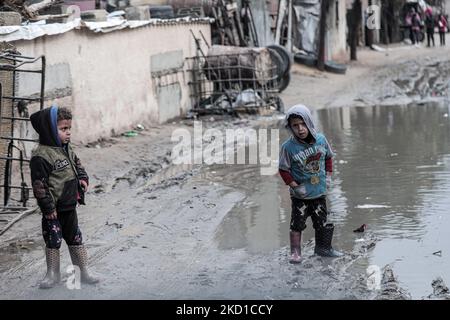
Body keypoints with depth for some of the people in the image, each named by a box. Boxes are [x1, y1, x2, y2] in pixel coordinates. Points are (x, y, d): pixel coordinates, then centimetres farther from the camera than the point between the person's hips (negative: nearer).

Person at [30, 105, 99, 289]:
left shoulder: (67, 150, 5)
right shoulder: (41, 156, -21)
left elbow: (77, 165, 23)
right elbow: (39, 184, -21)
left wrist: (83, 178, 3)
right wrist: (48, 207, -20)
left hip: (70, 205, 7)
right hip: (53, 209, -7)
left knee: (75, 239, 14)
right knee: (53, 241, 3)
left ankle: (83, 273, 22)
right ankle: (53, 275, 17)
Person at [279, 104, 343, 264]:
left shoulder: (320, 139, -7)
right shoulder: (288, 147, -19)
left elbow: (328, 157, 11)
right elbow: (284, 170, -10)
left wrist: (328, 176, 4)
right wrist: (295, 186, -14)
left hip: (319, 191, 4)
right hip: (300, 195, -3)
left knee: (322, 222, 15)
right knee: (297, 223, 1)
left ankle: (323, 247, 32)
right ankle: (295, 252, 14)